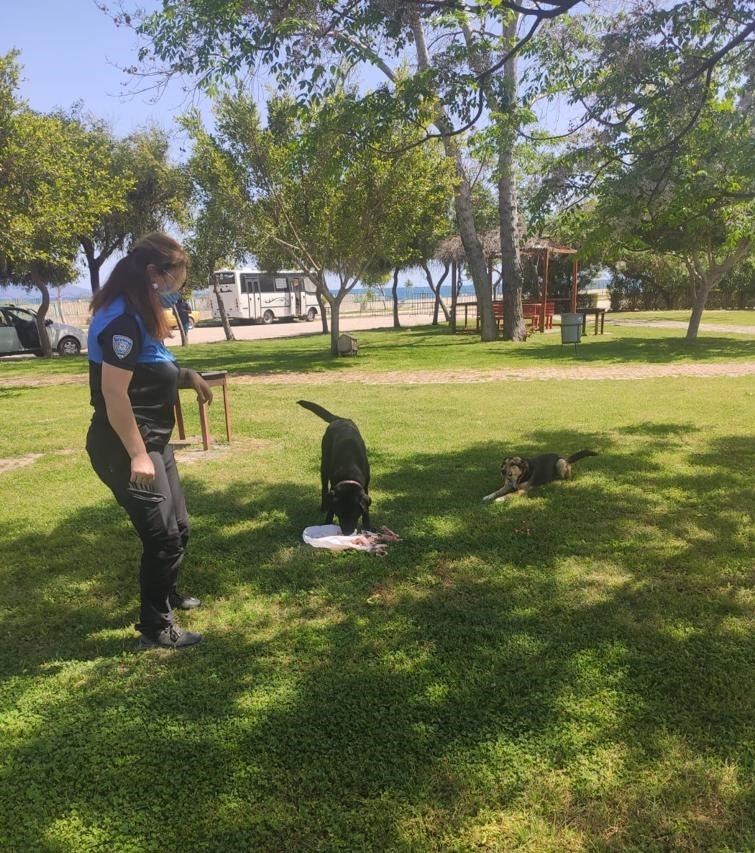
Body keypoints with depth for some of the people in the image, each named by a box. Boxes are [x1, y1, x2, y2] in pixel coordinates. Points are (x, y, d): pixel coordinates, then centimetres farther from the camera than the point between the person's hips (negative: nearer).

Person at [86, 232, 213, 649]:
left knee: (177, 527, 20)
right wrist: (137, 455, -23)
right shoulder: (123, 319, -20)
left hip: (152, 440, 10)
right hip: (125, 447, -10)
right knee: (164, 536, -3)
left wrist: (186, 376, 8)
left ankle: (166, 595, 43)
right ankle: (155, 627, 14)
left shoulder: (139, 314, 11)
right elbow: (114, 392, -24)